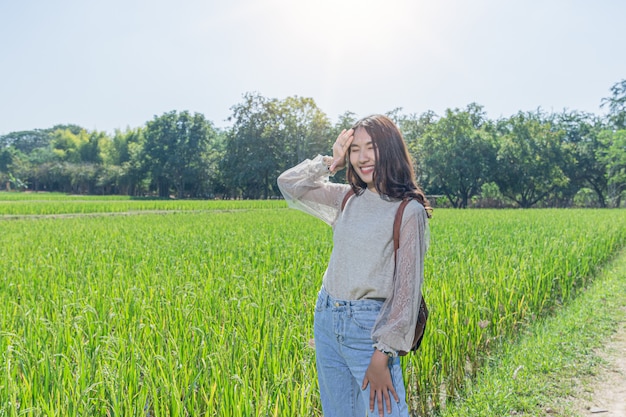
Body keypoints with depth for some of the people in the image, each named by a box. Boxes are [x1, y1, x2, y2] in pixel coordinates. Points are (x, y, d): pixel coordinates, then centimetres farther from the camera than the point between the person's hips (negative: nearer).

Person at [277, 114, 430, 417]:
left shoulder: (409, 210, -11)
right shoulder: (347, 198, 6)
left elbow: (407, 286, -12)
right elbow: (288, 184, 13)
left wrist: (383, 355, -15)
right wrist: (332, 162, 4)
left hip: (368, 324, -6)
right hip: (326, 319, 6)